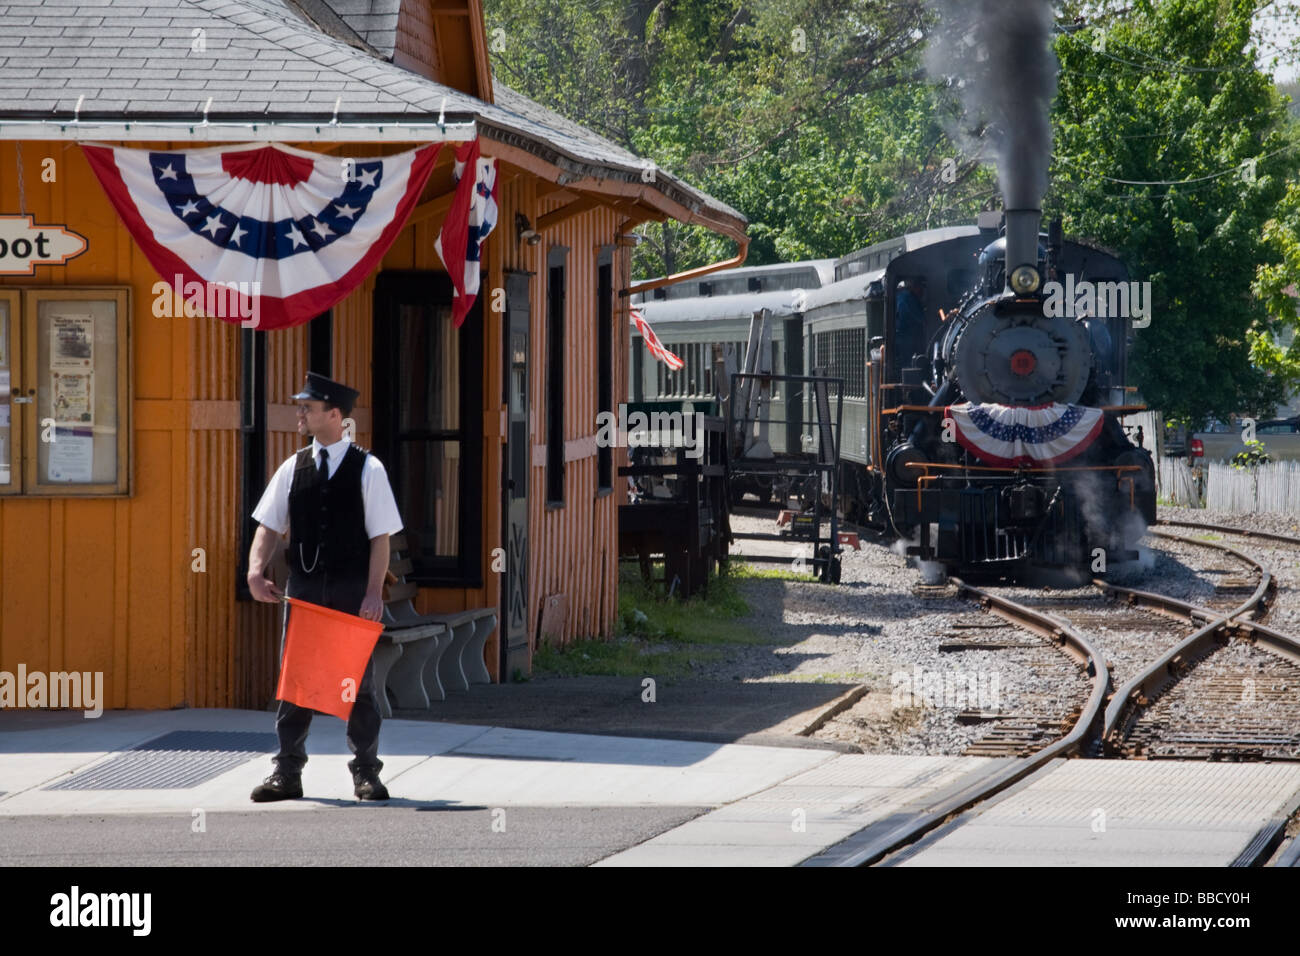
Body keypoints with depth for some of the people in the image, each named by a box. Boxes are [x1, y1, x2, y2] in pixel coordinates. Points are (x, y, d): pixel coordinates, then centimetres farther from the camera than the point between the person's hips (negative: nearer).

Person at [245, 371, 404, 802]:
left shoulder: (367, 469, -3)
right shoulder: (292, 468, 7)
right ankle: (287, 773, 9)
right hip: (303, 588, 3)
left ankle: (366, 774, 11)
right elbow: (269, 525, 7)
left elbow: (380, 536, -4)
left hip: (352, 590, -3)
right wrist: (256, 569, -10)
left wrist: (373, 592, -12)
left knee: (359, 682, 3)